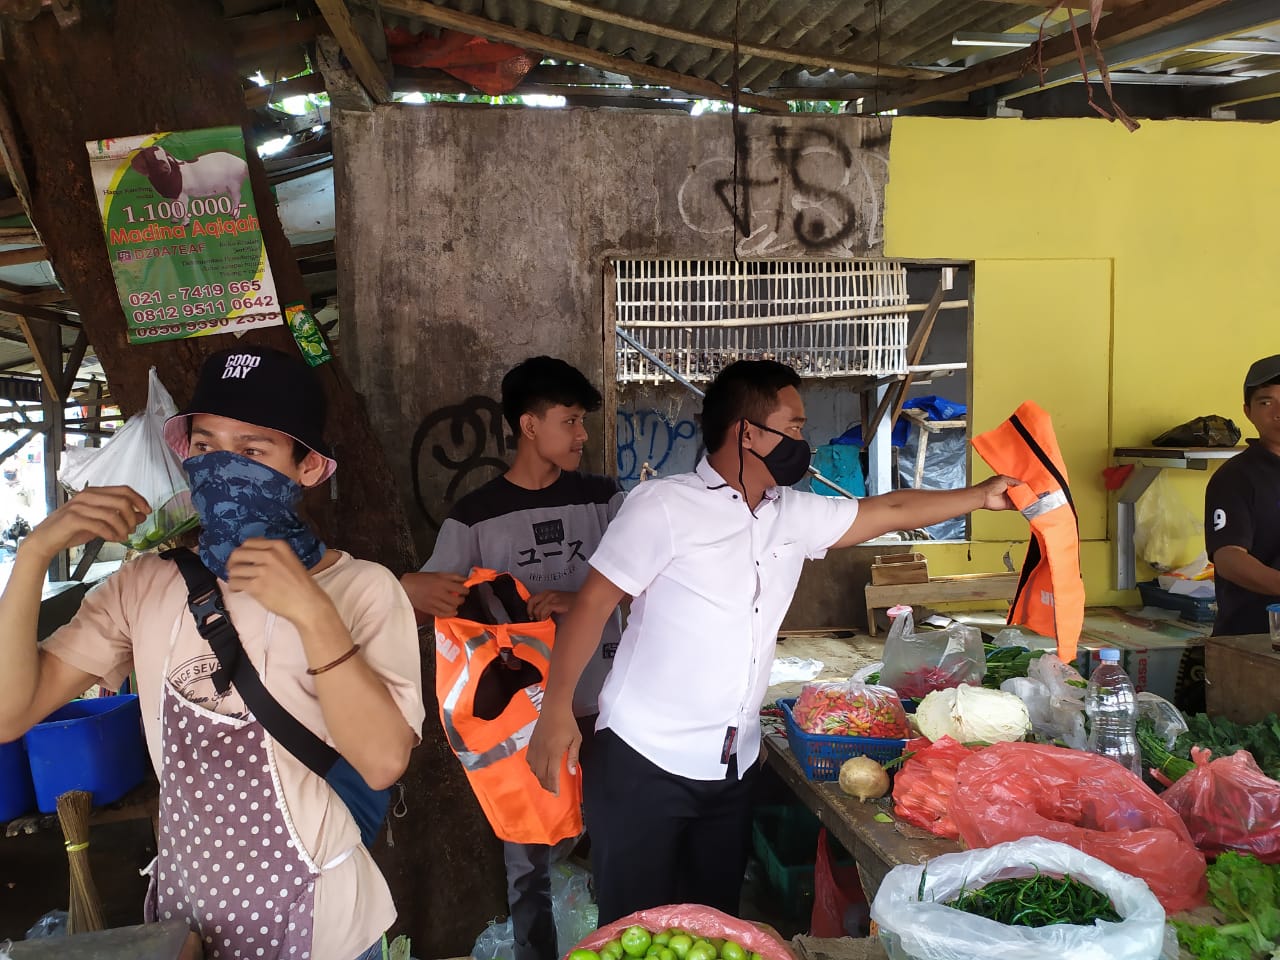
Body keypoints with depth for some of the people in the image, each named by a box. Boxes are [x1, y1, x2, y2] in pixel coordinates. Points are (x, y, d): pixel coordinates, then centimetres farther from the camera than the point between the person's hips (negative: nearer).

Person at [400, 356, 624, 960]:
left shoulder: (602, 499, 2)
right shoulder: (474, 518, -4)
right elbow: (430, 600, -6)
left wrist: (578, 598, -21)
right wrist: (413, 592, -30)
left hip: (601, 708, 2)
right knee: (527, 863, 11)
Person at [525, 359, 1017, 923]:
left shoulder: (794, 515, 7)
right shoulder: (663, 507, -13)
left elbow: (890, 511, 16)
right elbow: (593, 604, -13)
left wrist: (982, 495, 16)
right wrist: (556, 710, -19)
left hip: (734, 766, 6)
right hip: (645, 762, -6)